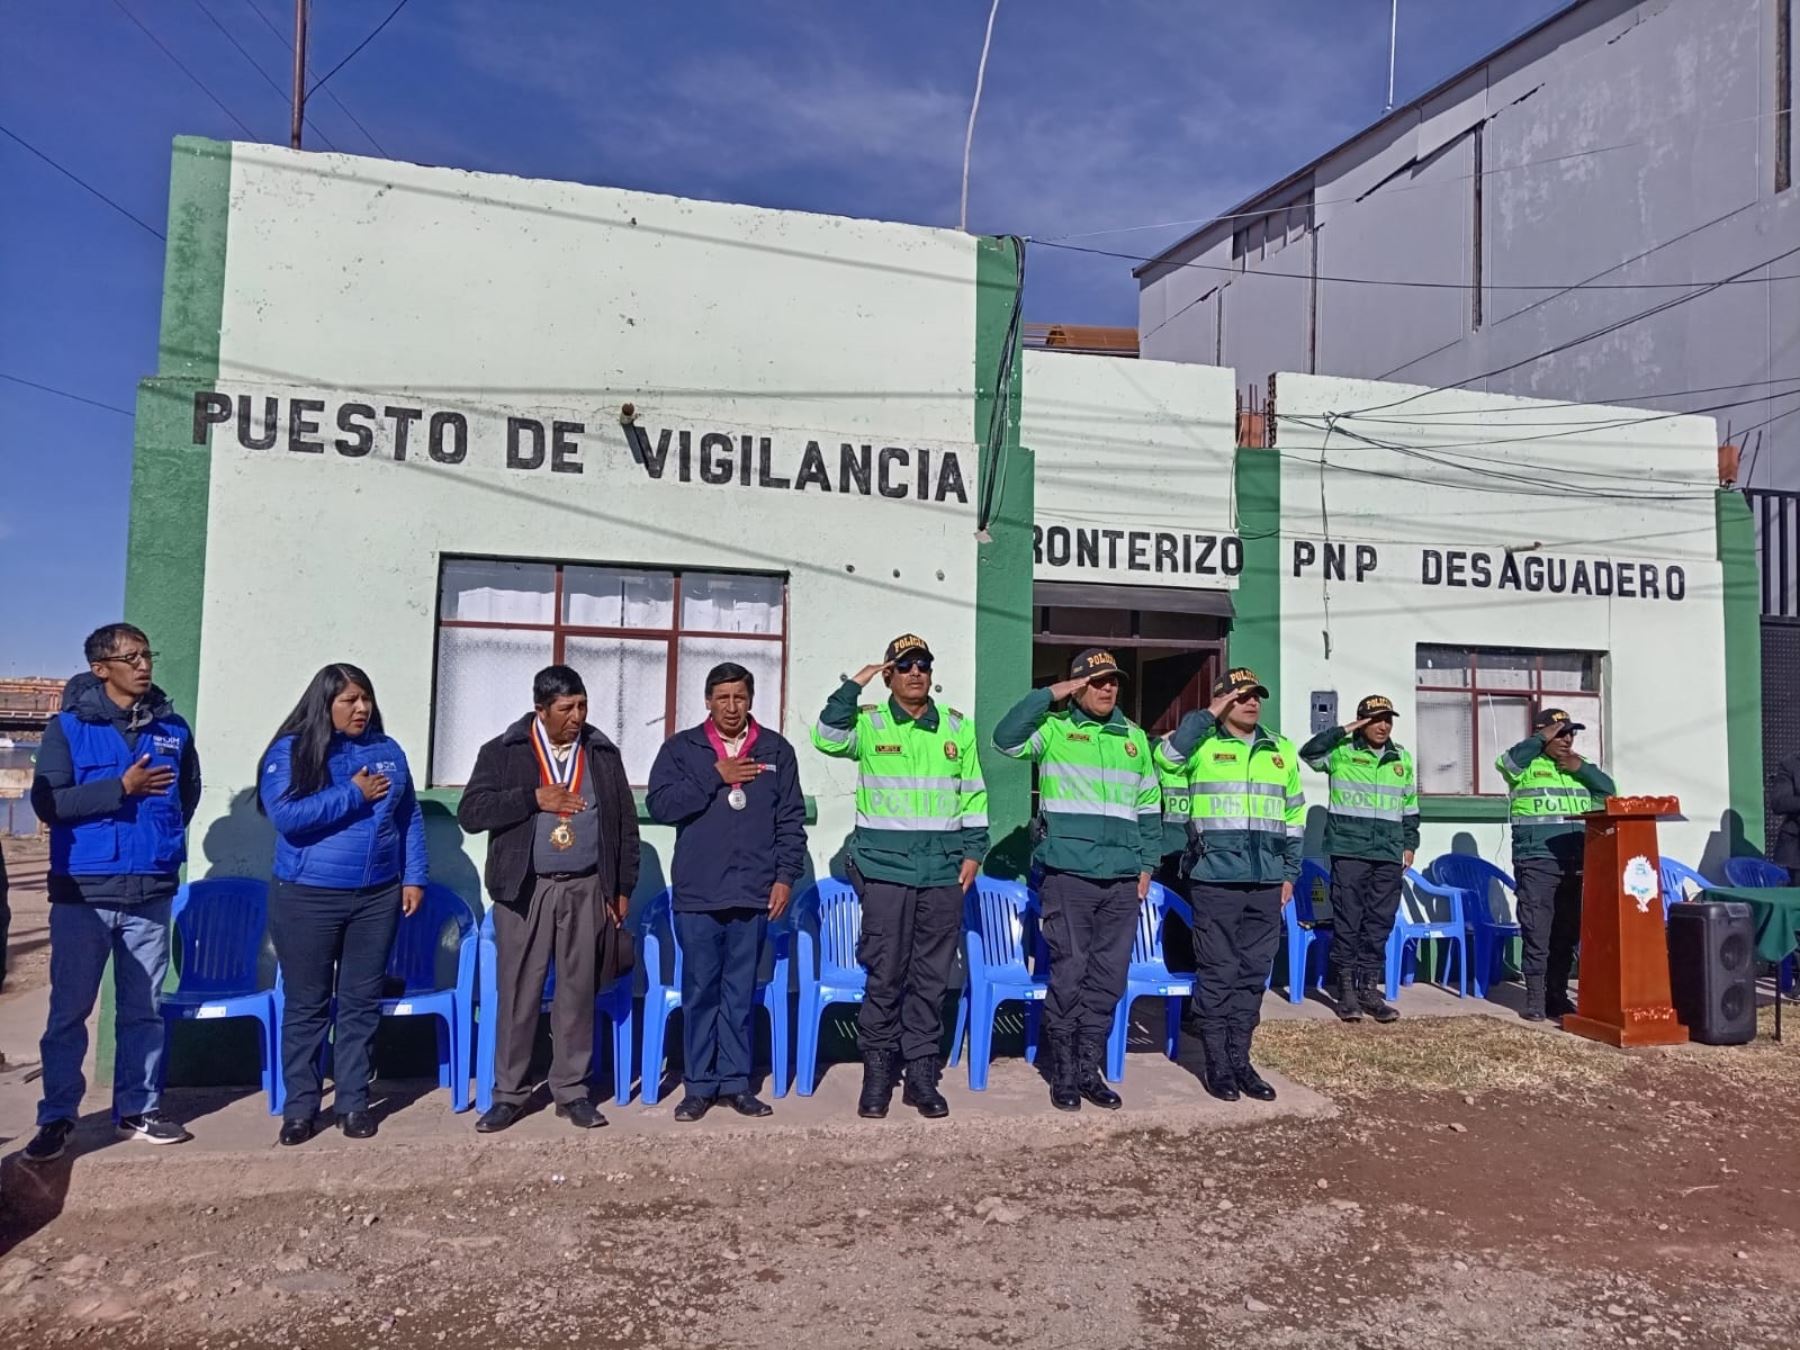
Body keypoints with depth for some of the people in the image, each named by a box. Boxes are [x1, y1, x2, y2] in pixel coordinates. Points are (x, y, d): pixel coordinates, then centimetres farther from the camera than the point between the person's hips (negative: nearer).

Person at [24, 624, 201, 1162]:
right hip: (83, 892, -3)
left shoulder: (172, 728, 6)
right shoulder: (68, 726, -3)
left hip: (152, 892, 3)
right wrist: (122, 788, -18)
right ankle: (57, 1117, 19)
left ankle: (137, 1110, 21)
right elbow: (47, 801, -12)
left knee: (144, 1009, 10)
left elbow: (189, 790, 21)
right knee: (69, 1010, 5)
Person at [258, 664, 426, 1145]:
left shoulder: (388, 751, 7)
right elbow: (286, 816, -19)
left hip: (377, 898, 3)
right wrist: (354, 794, -16)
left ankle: (353, 1103, 19)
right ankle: (300, 1106, 19)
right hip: (307, 900, -3)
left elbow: (411, 819, 11)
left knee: (362, 1004, 9)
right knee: (307, 1006, 7)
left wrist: (413, 877, 5)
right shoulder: (291, 751, -5)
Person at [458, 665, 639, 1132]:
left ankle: (572, 1091, 18)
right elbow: (471, 812, -8)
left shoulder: (603, 754, 7)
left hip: (586, 890, 2)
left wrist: (622, 888, 6)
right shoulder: (502, 752, 0)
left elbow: (625, 825, 10)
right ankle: (508, 1093, 16)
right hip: (525, 890, -2)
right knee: (518, 992, 3)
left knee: (578, 991, 7)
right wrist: (534, 798, -16)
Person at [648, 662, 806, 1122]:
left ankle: (736, 1081, 18)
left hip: (753, 894, 1)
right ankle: (699, 1085, 15)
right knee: (700, 992, 4)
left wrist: (786, 876, 1)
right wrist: (715, 778, -11)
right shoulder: (681, 748, 5)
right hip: (698, 894, -1)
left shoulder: (776, 751, 9)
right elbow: (660, 804, -9)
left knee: (741, 993, 7)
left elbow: (792, 820, 9)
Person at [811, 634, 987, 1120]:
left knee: (932, 978, 8)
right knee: (885, 975, 1)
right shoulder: (869, 724, 2)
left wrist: (973, 851, 7)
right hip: (885, 867, -2)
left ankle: (922, 1075, 19)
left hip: (944, 871, 3)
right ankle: (876, 1073, 15)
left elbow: (974, 794, 13)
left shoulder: (957, 727, 10)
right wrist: (855, 684, -15)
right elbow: (827, 738, -17)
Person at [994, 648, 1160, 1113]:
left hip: (1122, 881, 5)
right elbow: (1005, 738, -18)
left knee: (1108, 978, 9)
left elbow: (1149, 807, 19)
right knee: (1069, 974, -1)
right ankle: (1063, 1072, 13)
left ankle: (1089, 1070, 21)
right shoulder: (1055, 728, 1)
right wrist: (1049, 695, -15)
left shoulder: (1134, 736, 15)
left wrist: (1146, 864, 12)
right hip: (1068, 875, -4)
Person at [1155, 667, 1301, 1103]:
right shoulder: (1202, 744, -1)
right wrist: (1208, 716, -16)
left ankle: (1240, 1060, 21)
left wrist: (1290, 872, 14)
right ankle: (1217, 1064, 12)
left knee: (1253, 974, 10)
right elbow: (1166, 754, -24)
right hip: (1216, 880, -5)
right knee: (1218, 974, 2)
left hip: (1266, 882, 5)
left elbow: (1295, 816, 18)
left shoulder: (1282, 750, 13)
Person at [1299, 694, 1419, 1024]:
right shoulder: (1342, 752, -1)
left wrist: (1410, 844, 14)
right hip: (1348, 851, -4)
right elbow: (1309, 752, -20)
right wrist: (1345, 731, -18)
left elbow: (1410, 806, 20)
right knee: (1347, 920, -1)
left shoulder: (1402, 758, 14)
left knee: (1380, 923, 7)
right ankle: (1346, 988, 7)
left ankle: (1370, 988, 15)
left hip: (1388, 855, 4)